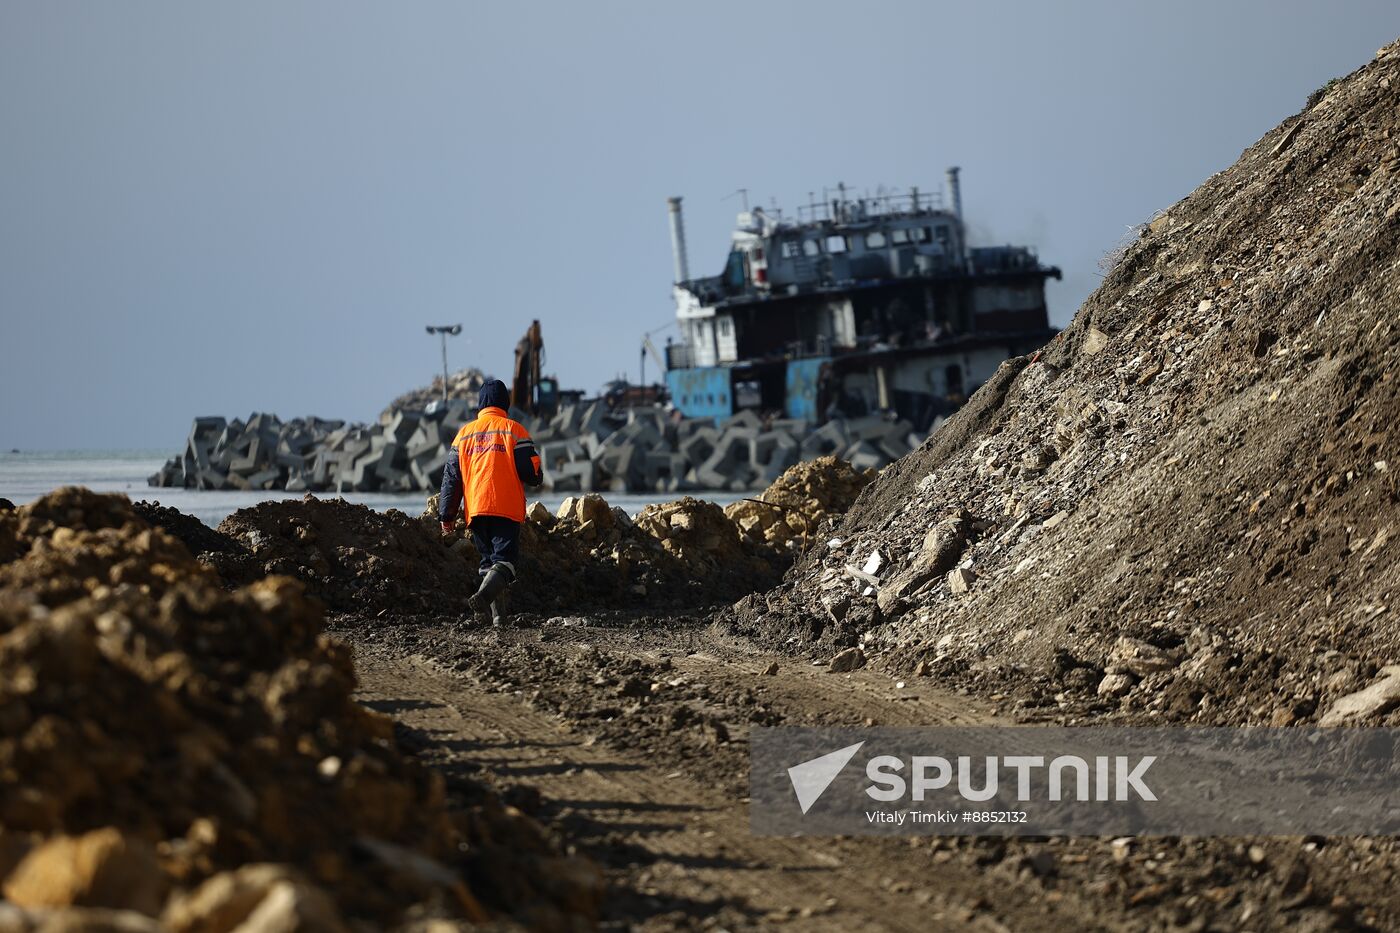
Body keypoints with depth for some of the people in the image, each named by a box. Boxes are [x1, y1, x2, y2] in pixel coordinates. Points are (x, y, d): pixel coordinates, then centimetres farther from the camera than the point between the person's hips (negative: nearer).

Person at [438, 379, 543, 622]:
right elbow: (531, 471, -6)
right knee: (504, 559, -8)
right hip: (506, 509, -4)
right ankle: (484, 594, -35)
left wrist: (447, 515, 15)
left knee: (488, 560, 15)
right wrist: (537, 477, 19)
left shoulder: (465, 433, 13)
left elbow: (451, 477, 12)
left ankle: (497, 612, 6)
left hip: (475, 510, 4)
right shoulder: (513, 429, 0)